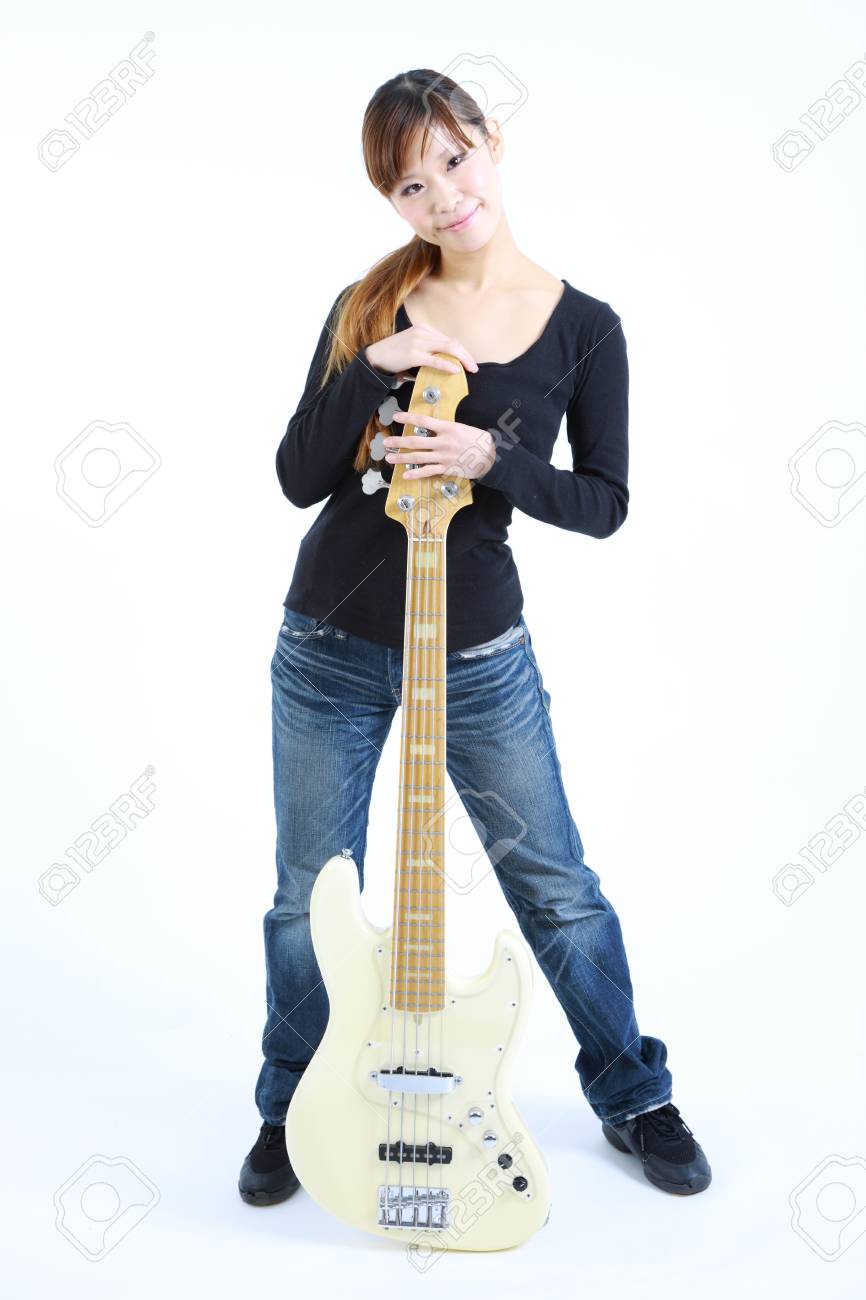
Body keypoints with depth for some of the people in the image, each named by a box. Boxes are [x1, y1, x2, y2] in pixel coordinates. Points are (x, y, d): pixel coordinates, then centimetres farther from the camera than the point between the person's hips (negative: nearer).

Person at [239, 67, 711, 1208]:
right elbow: (298, 478, -6)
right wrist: (375, 368, -20)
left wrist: (490, 457, -19)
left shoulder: (583, 327, -2)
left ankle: (632, 1095, 36)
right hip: (332, 645, 2)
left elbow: (605, 502, -3)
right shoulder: (369, 310, -1)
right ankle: (291, 1109, 38)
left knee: (557, 887, 10)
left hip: (476, 651, -1)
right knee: (309, 894, 12)